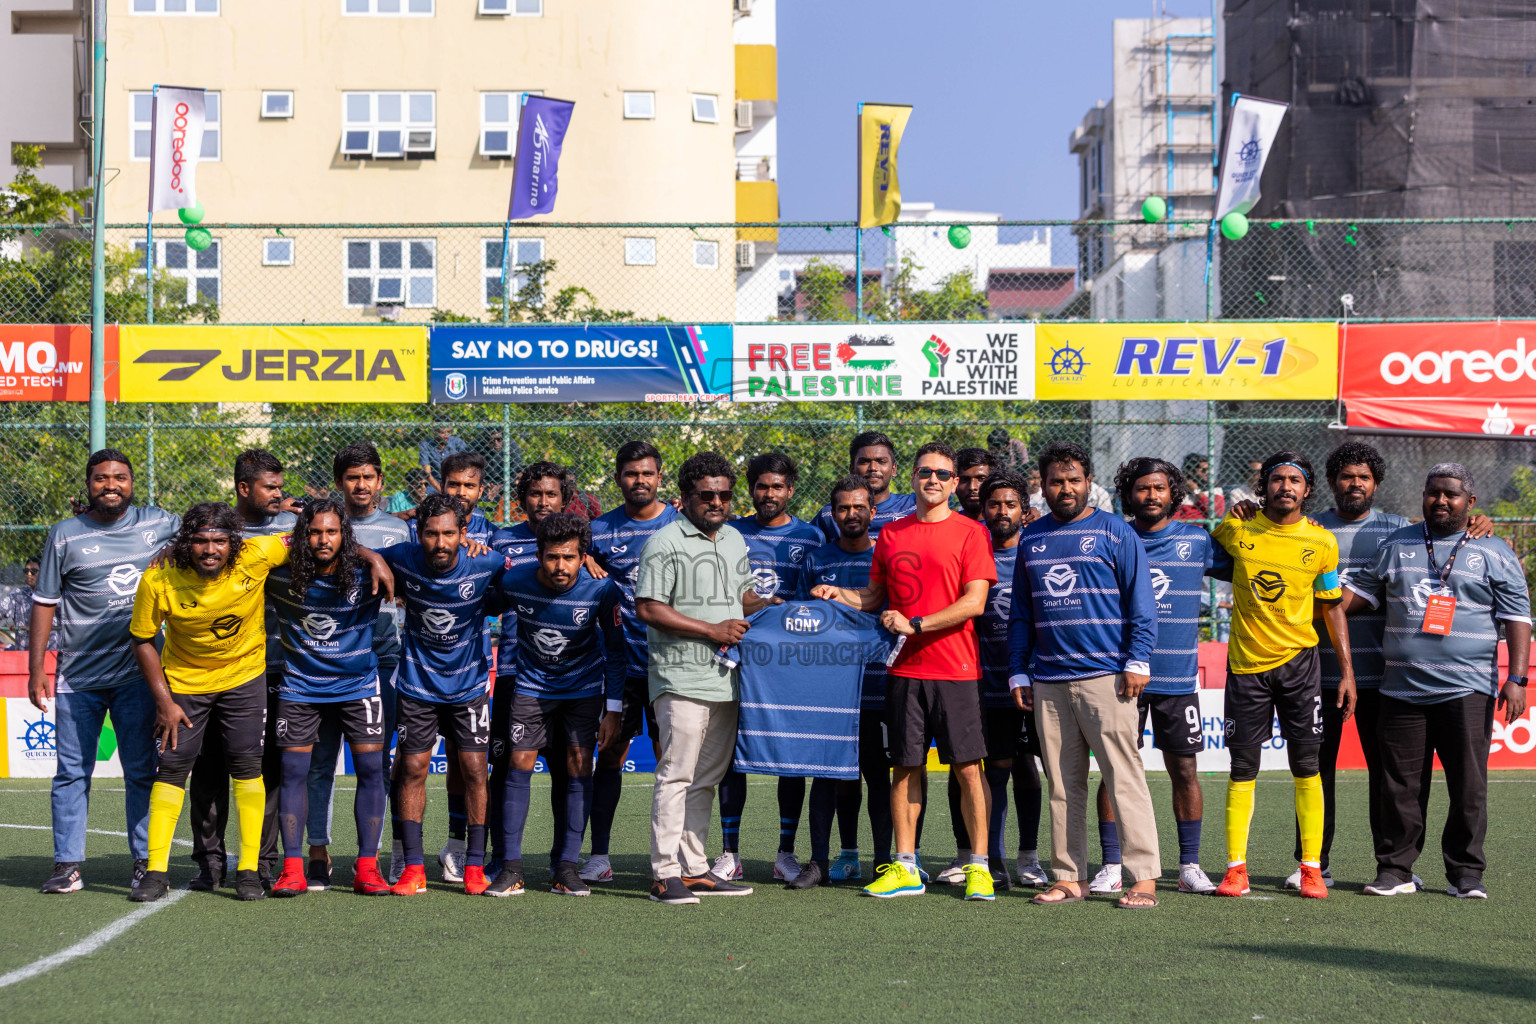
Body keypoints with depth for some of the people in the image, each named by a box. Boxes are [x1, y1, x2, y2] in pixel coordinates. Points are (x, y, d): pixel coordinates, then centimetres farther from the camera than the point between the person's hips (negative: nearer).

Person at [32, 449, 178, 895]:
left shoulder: (158, 523, 5)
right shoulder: (64, 535, 3)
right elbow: (45, 602, 6)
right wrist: (37, 668, 2)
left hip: (137, 673, 1)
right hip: (77, 675, 0)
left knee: (141, 771, 3)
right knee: (72, 771, 3)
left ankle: (145, 863, 10)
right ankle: (67, 865, 9)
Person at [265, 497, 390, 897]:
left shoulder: (366, 572, -12)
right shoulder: (281, 573, -12)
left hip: (357, 684, 0)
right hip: (300, 687, 0)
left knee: (370, 768, -5)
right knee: (292, 770, -3)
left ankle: (367, 867, 3)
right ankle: (293, 869, 4)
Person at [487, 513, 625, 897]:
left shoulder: (601, 589, -21)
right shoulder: (515, 581, -21)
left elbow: (616, 650, -8)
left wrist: (614, 709, -9)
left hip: (584, 688, 0)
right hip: (532, 685, 0)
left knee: (579, 771, -7)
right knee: (520, 765, -7)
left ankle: (566, 868, -1)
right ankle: (511, 868, -4)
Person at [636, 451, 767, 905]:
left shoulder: (735, 540, 18)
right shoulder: (665, 542, -7)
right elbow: (647, 608, -13)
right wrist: (712, 631, -14)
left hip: (726, 679, 8)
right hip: (681, 678, -8)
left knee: (707, 778, 11)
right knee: (676, 775, -8)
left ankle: (694, 869, 18)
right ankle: (665, 873, -4)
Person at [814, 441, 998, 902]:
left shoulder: (969, 533, -2)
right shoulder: (891, 534, 12)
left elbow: (974, 603, -10)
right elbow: (874, 597, 18)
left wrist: (914, 624, -15)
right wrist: (836, 594, 0)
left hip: (956, 669, -4)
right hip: (904, 669, 4)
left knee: (967, 767, -2)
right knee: (905, 766, 6)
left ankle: (978, 868, 4)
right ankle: (904, 868, 12)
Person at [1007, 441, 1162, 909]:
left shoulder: (1115, 532, 3)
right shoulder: (1031, 538, 16)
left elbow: (1141, 603, 1)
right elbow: (1021, 613, 20)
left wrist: (1137, 661, -8)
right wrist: (1018, 672, 13)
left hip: (1105, 675, -5)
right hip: (1049, 681, 5)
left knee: (1124, 777, -7)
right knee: (1062, 784, 7)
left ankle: (1144, 878, -6)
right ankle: (1069, 878, 13)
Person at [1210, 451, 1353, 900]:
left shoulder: (1322, 543, 0)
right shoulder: (1236, 530, -1)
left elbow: (1333, 608, 6)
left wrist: (1347, 672, 3)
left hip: (1299, 661, 0)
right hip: (1246, 663, 0)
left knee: (1306, 767, 0)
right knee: (1242, 768, 2)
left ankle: (1312, 868, 7)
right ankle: (1236, 868, 7)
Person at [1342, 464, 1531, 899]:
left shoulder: (1494, 552, 7)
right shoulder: (1396, 546, 15)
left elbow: (1517, 617, 3)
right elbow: (1360, 590, 19)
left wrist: (1517, 679, -6)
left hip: (1467, 690, -2)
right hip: (1402, 689, 2)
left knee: (1468, 786, -2)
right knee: (1400, 785, 2)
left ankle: (1465, 874, 8)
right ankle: (1395, 870, 9)